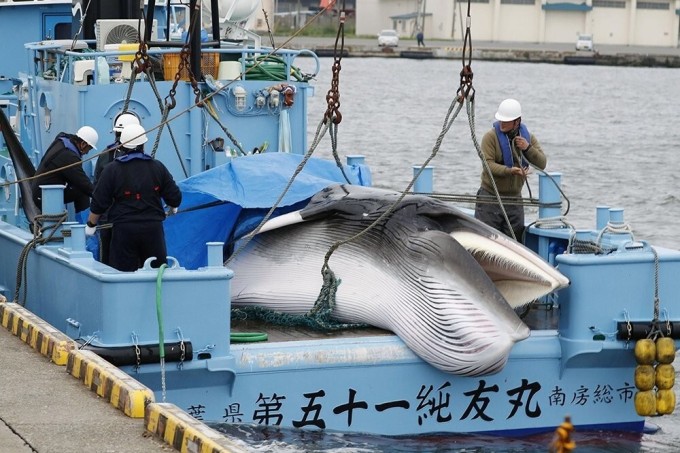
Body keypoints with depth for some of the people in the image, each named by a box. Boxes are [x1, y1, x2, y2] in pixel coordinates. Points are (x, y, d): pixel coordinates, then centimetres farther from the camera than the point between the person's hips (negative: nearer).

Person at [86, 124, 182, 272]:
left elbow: (99, 202, -2)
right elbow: (174, 197, 7)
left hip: (124, 229, -2)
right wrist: (173, 207, 31)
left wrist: (91, 224, 13)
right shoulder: (157, 167, 2)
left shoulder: (111, 170, -3)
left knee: (123, 273, 2)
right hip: (153, 227, 2)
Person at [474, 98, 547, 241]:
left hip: (514, 199, 4)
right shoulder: (491, 137, -8)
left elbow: (542, 164, -2)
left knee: (515, 239, 6)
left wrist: (528, 148, -18)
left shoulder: (528, 137, 6)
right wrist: (509, 171, -32)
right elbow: (488, 164, -18)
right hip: (490, 197, -4)